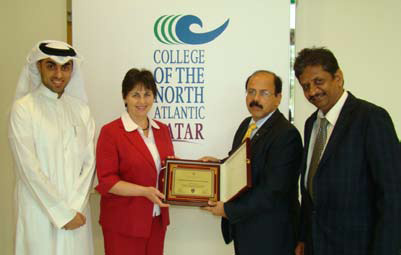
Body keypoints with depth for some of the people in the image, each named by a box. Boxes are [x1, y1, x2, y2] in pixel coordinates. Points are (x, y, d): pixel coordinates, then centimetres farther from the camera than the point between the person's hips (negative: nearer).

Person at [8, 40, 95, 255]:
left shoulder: (81, 108, 6)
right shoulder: (23, 108, -7)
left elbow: (89, 162, 3)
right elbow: (29, 168, -11)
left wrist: (75, 208, -7)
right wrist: (62, 213, -10)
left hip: (76, 212, 4)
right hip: (40, 212, -3)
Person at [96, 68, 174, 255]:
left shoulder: (162, 129, 8)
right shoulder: (110, 132, -10)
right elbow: (106, 181, -12)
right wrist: (144, 191, -22)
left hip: (157, 219, 5)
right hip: (123, 223, -5)